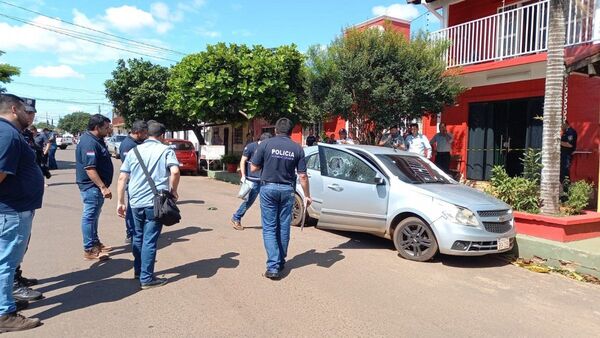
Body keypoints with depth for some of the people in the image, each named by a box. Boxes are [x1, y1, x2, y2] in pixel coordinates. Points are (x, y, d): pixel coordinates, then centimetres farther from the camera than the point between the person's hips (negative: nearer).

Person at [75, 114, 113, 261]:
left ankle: (95, 242, 31)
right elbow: (90, 168, -27)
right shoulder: (89, 142, -21)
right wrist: (103, 187, -28)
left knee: (94, 215, 19)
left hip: (96, 186, 11)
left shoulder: (96, 140, 11)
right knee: (90, 216, -3)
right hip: (91, 186, -11)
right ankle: (89, 250, 5)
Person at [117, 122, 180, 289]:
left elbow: (122, 178, 6)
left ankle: (138, 271, 34)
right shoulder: (166, 150, -2)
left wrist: (121, 202, 9)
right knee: (150, 240, 1)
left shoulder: (134, 151, 10)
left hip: (136, 202, 5)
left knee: (138, 237, 21)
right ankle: (146, 278, 7)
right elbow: (175, 171, -20)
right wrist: (173, 190, -5)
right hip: (155, 202, -4)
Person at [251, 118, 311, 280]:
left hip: (268, 188, -2)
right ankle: (281, 262, 26)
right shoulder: (297, 148, -1)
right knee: (283, 228, 14)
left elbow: (254, 168, -3)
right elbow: (302, 176, -2)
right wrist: (307, 195, 8)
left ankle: (273, 266, -6)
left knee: (269, 228, 3)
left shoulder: (266, 144, -6)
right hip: (287, 190, 2)